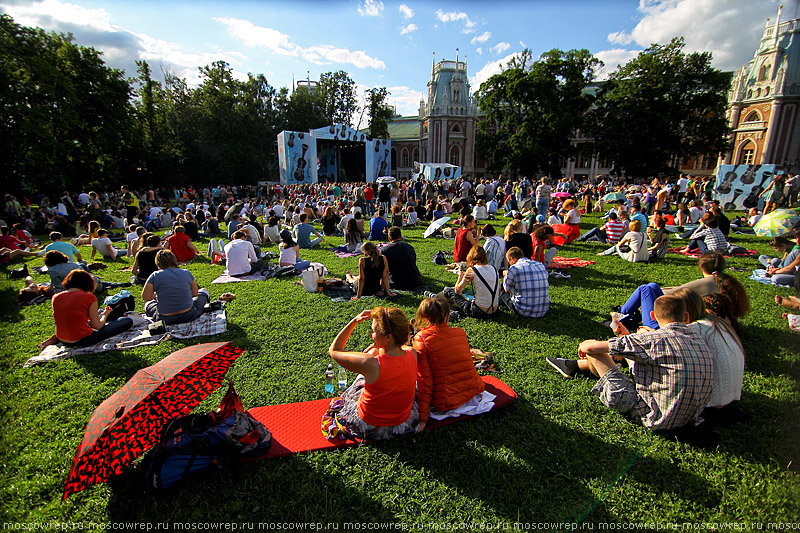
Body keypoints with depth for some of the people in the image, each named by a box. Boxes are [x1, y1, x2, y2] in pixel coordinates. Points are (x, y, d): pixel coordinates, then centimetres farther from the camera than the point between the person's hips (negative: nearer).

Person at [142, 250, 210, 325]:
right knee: (203, 291, 29)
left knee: (148, 303, 34)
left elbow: (145, 297, -4)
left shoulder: (155, 276, -6)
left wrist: (156, 295, 16)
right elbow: (195, 294, 8)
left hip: (166, 319, 0)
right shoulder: (186, 273, -1)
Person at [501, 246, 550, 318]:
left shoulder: (514, 268, -9)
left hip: (524, 312, -5)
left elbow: (507, 290, 5)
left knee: (503, 293, 19)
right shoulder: (541, 265, 7)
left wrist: (506, 276, 25)